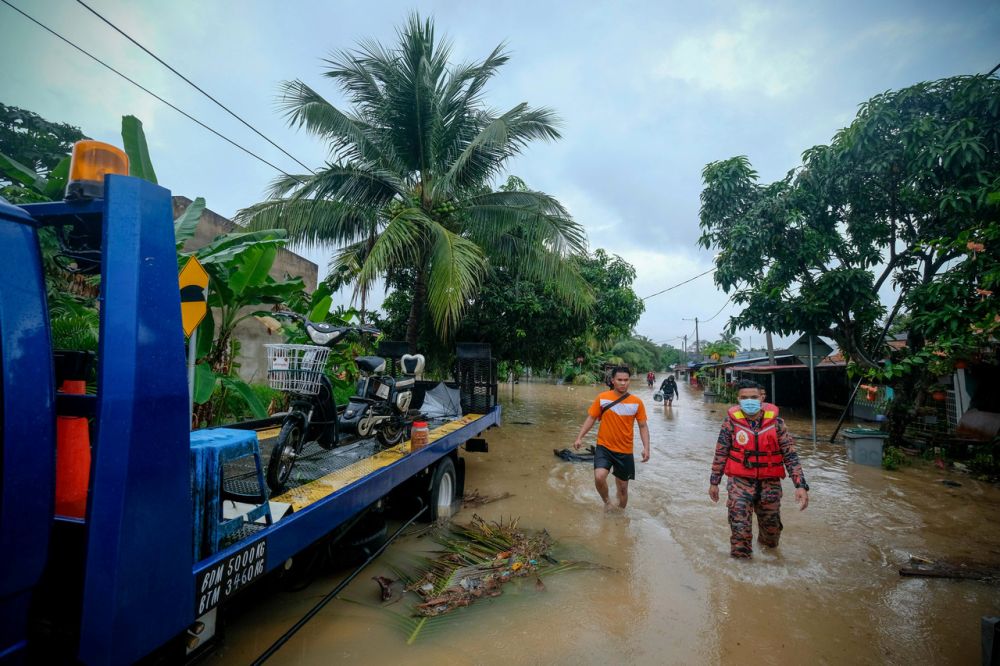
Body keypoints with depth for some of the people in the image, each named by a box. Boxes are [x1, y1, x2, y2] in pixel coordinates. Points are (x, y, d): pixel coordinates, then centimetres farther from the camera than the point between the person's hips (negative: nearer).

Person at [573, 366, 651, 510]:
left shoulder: (637, 402, -5)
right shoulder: (602, 398, -6)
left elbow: (643, 426, 2)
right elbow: (591, 418, 1)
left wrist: (646, 448, -10)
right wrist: (579, 437, -8)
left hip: (625, 451, 1)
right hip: (604, 447, -1)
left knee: (623, 487, 12)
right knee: (599, 477, -23)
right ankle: (606, 501, 9)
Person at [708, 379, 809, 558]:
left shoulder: (775, 422, -7)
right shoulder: (731, 421, -9)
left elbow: (790, 454, -4)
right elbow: (720, 453, -1)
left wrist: (801, 485, -14)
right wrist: (714, 482, 3)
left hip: (770, 482, 2)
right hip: (740, 481, -2)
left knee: (772, 526, 20)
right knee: (740, 529, -10)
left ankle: (767, 545, 52)